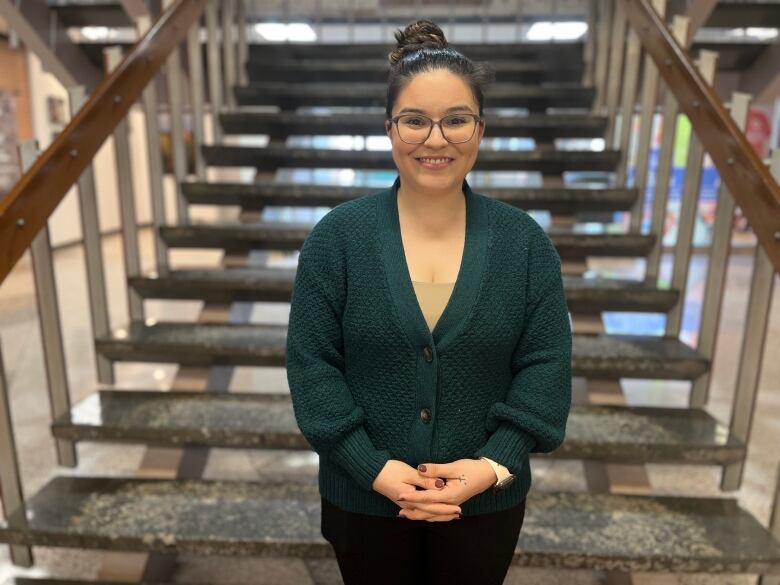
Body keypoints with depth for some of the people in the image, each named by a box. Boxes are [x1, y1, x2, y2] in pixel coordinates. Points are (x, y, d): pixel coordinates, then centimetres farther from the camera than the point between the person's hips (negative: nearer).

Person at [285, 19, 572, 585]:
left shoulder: (525, 241, -8)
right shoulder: (337, 236, -12)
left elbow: (547, 366, -6)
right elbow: (311, 362, -11)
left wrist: (496, 462, -17)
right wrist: (372, 467, -17)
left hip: (487, 499, 1)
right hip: (363, 496, 0)